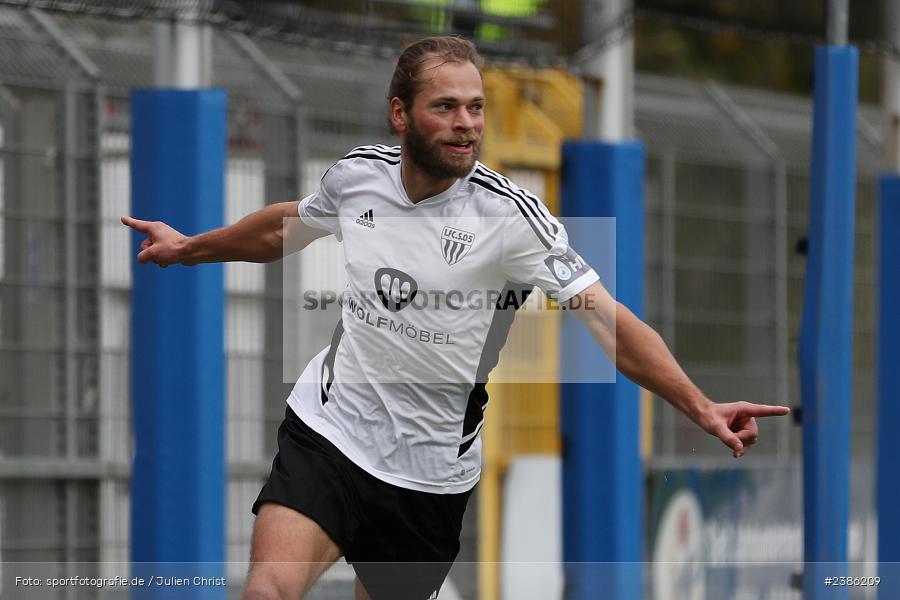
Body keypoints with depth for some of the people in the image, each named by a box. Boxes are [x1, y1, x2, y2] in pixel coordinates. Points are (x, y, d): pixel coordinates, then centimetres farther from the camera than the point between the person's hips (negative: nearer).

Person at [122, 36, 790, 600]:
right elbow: (287, 226, 21)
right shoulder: (356, 174, -4)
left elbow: (609, 320, -21)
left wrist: (701, 407, -34)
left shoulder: (510, 214, -16)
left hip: (430, 467, -1)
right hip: (328, 428, 1)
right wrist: (191, 246, 35)